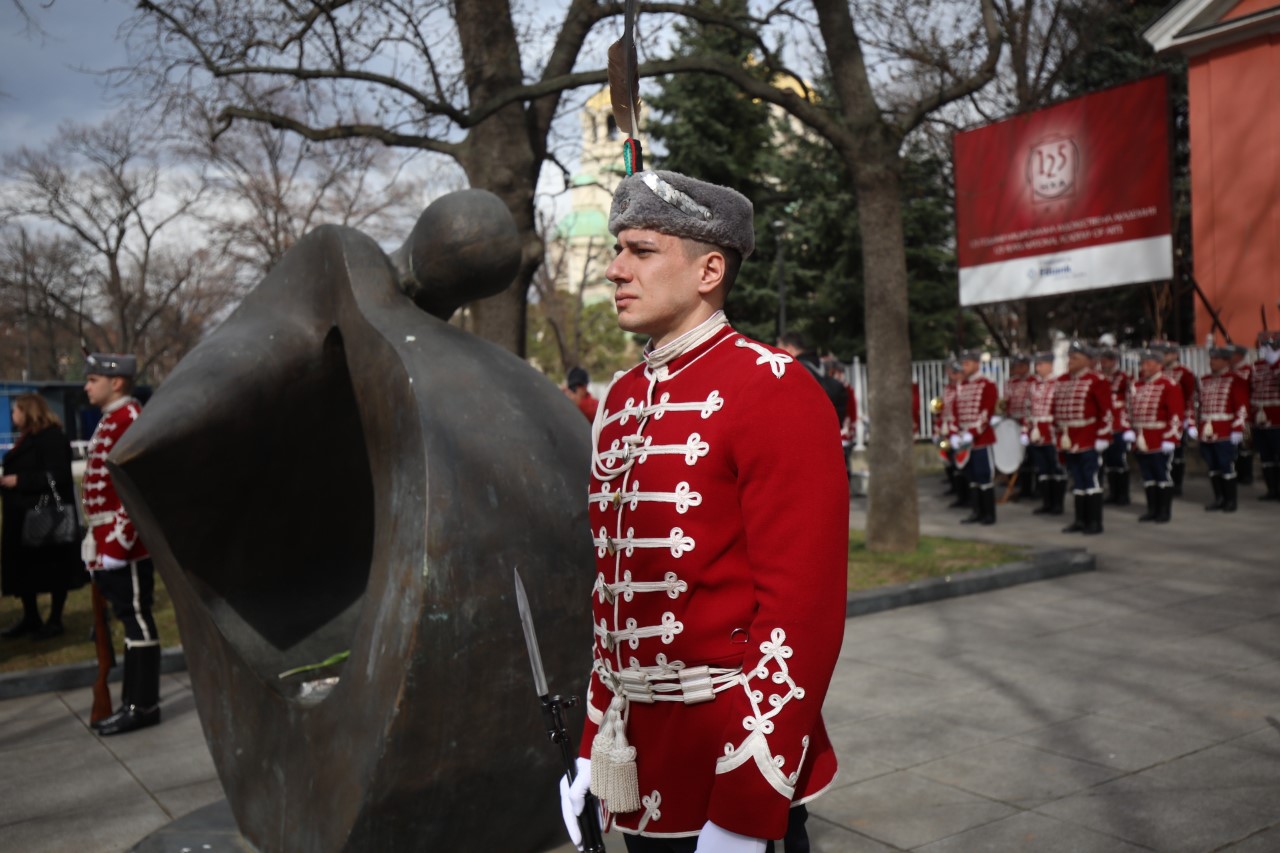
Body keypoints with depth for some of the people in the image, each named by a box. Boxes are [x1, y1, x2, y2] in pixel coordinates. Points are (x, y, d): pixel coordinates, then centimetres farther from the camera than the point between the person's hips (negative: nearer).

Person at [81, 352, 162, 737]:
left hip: (125, 542, -10)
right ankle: (134, 701, 21)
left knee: (136, 620, -3)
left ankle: (143, 706, 4)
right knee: (131, 619, 13)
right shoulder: (113, 420, 16)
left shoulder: (130, 419, -14)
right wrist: (101, 540, 21)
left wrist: (118, 542, -23)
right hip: (113, 540, 10)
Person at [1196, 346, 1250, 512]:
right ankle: (1219, 498, 21)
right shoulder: (1204, 380, 14)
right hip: (1206, 433, 6)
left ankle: (1230, 500, 10)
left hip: (1225, 434, -6)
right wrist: (1195, 427, 15)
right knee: (1213, 467, 11)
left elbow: (1242, 406, -8)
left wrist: (1238, 429, -14)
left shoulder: (1235, 380, -4)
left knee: (1227, 466, 0)